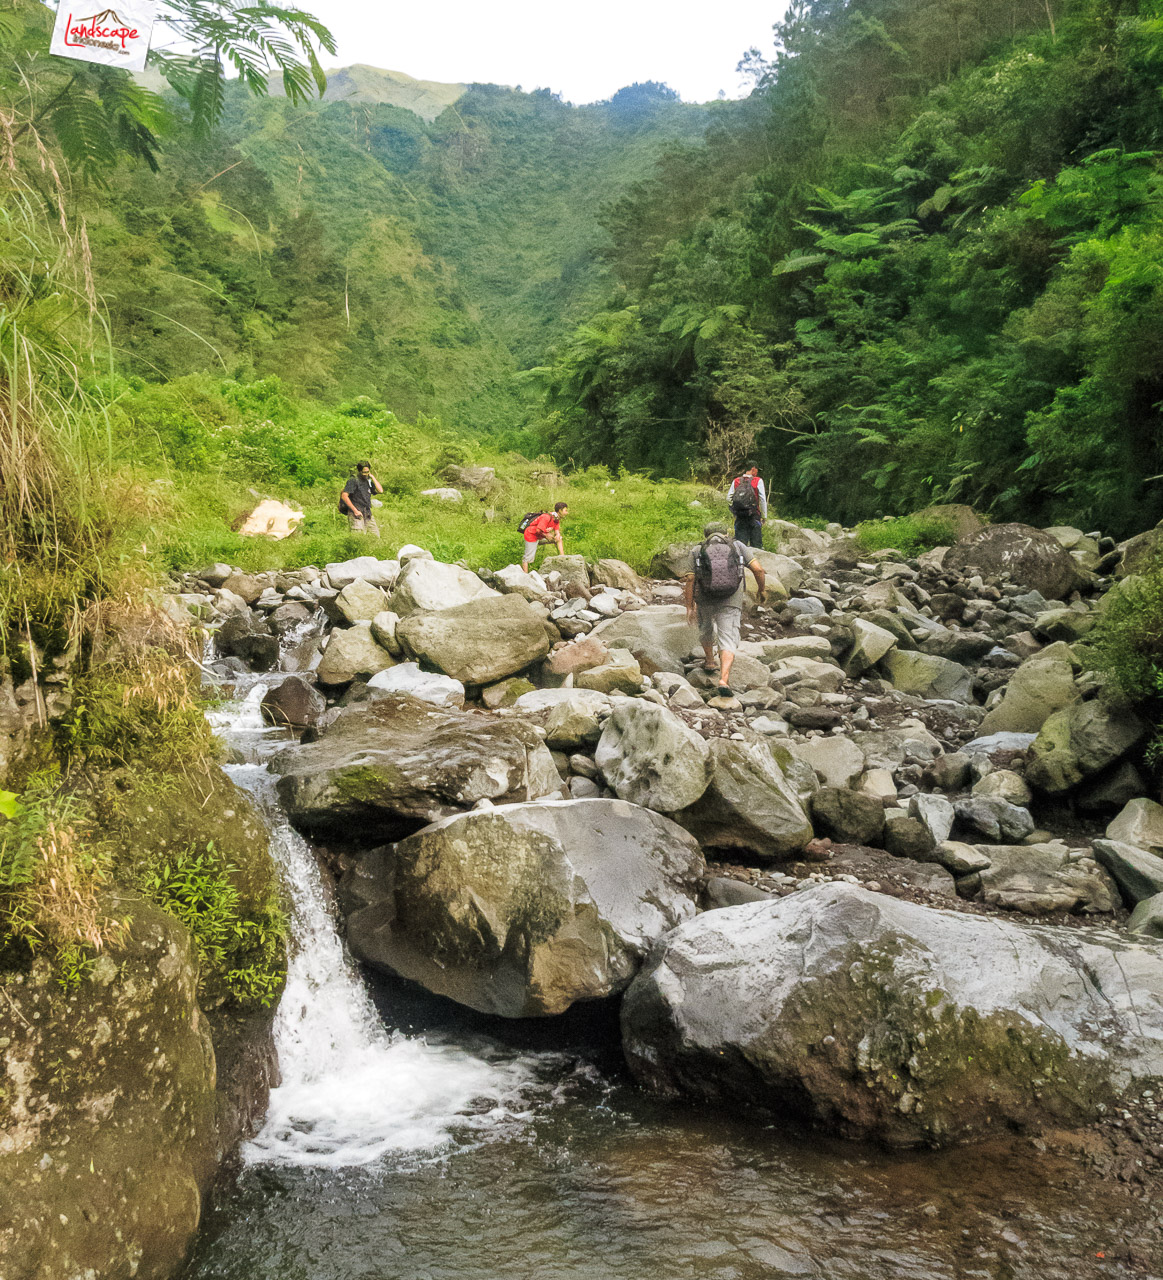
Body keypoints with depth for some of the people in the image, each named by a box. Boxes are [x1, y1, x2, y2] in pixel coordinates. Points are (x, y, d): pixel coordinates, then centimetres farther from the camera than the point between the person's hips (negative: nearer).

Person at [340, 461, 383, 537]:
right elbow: (344, 496, -14)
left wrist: (372, 477, 4)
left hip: (367, 515, 7)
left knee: (376, 536, 2)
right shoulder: (353, 481, -5)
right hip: (356, 515, -7)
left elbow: (380, 490, 4)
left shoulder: (368, 482, 16)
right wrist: (355, 510, -16)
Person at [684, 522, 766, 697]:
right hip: (731, 603, -1)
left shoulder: (697, 551, 2)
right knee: (728, 641, -3)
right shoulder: (738, 546, 4)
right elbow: (758, 569, -5)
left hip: (705, 601, 1)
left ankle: (709, 661, 48)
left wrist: (689, 607, 1)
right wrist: (762, 590, 10)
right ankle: (724, 680, -23)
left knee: (706, 628, 30)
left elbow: (690, 581, -4)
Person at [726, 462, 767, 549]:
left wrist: (734, 514, 12)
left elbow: (729, 498, 4)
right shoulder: (758, 481, -3)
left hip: (739, 516, 3)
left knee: (740, 544, 4)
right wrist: (764, 516, 4)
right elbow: (762, 499, -3)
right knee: (756, 544, 2)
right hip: (754, 515, -3)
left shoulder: (736, 481, 7)